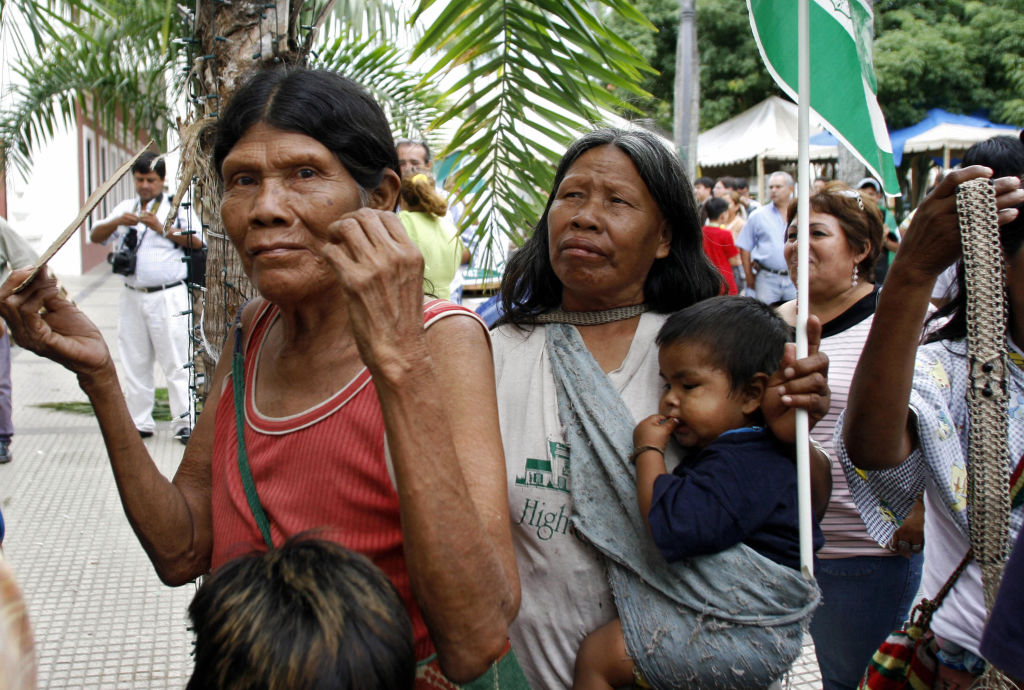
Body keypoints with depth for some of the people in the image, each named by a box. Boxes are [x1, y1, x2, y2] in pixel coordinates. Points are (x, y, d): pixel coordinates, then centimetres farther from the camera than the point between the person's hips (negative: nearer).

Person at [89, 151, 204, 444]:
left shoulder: (176, 207, 4)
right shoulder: (125, 208, 17)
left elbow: (196, 241, -8)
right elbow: (95, 236, 11)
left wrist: (161, 227, -15)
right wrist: (116, 222, -8)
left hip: (168, 296, -5)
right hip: (132, 296, 5)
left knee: (175, 361, -6)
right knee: (134, 362, 8)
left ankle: (184, 422, -3)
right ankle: (139, 423, 16)